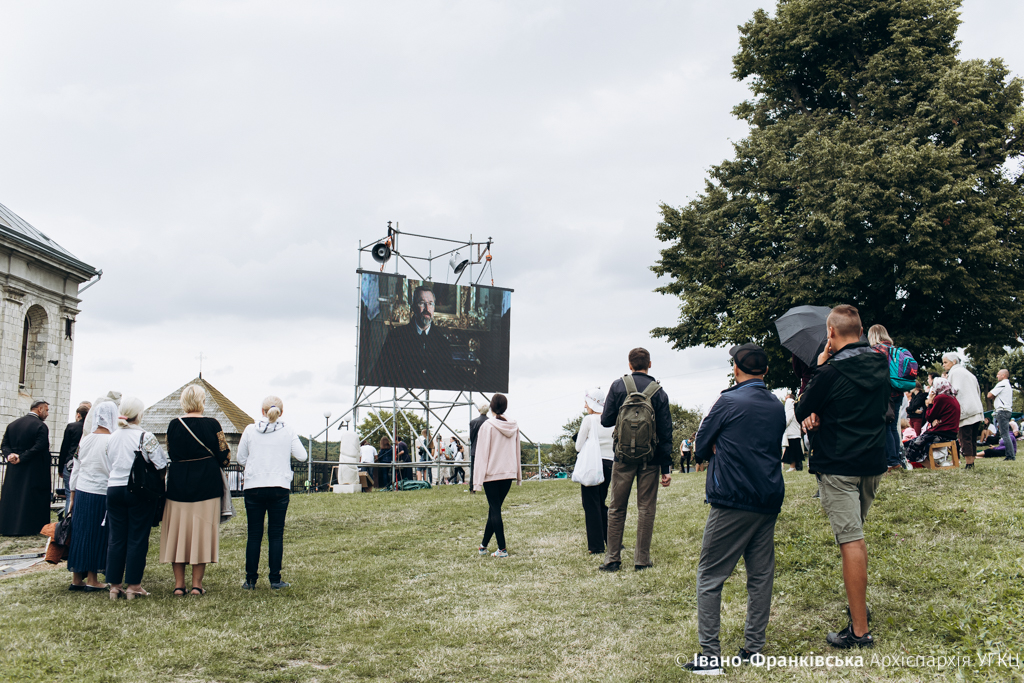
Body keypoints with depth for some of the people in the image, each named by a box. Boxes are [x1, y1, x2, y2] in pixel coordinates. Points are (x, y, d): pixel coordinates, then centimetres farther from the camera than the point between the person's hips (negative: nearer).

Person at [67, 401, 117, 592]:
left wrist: (72, 497, 19)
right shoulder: (112, 440, -12)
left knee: (79, 532, 11)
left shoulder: (85, 439, 5)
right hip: (101, 495, -5)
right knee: (97, 535, 4)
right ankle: (91, 579, 10)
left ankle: (76, 578, 18)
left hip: (81, 491, 5)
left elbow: (75, 470, 11)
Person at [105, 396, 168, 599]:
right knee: (137, 538, 2)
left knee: (115, 538, 9)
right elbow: (161, 465, -12)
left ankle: (114, 586, 13)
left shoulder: (112, 438, 7)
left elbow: (109, 465, 15)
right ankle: (133, 586, 6)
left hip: (114, 489, 5)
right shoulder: (145, 437, -11)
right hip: (139, 491, -5)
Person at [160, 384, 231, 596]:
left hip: (177, 485, 2)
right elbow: (225, 458, -6)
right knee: (202, 533, 5)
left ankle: (179, 584, 13)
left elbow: (170, 454, 10)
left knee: (178, 532, 10)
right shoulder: (212, 425, -9)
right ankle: (197, 584, 7)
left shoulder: (173, 425, -2)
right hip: (206, 484, -2)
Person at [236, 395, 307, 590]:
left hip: (253, 487, 1)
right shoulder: (288, 432, -2)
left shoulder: (250, 430, 0)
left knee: (254, 535, 7)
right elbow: (302, 456, -3)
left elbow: (240, 459, 6)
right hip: (279, 488, -1)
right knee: (276, 534, 5)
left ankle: (250, 579, 11)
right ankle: (275, 579, 7)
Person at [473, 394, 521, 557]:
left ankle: (502, 549, -3)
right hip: (508, 473, 5)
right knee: (494, 508, 13)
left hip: (491, 473, -5)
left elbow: (482, 453, -11)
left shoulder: (487, 426, -11)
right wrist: (518, 475, 19)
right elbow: (517, 452, 11)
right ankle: (484, 545, 23)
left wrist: (478, 479, -8)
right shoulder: (514, 426, 4)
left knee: (495, 509, 0)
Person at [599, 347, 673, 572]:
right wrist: (666, 467, 2)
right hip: (650, 459, 0)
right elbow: (666, 432, -1)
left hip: (623, 456, 0)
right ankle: (641, 559, 11)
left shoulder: (618, 386, -4)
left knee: (616, 508, 9)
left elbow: (606, 421, -4)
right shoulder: (659, 392, -2)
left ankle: (613, 558, 11)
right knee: (646, 509, 8)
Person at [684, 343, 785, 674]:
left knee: (709, 577, 1)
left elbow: (701, 449, -3)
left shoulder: (728, 402, -9)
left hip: (732, 502, -6)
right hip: (769, 501, 6)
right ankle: (753, 648, 17)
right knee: (761, 576, 12)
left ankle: (711, 655, -1)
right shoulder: (778, 407, 9)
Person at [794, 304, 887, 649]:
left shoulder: (831, 372, -16)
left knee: (850, 542, -6)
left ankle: (859, 631, -3)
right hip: (874, 464, 7)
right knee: (856, 535, 22)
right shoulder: (881, 365, 4)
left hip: (839, 467, -7)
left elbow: (801, 413, -3)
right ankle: (859, 605, 35)